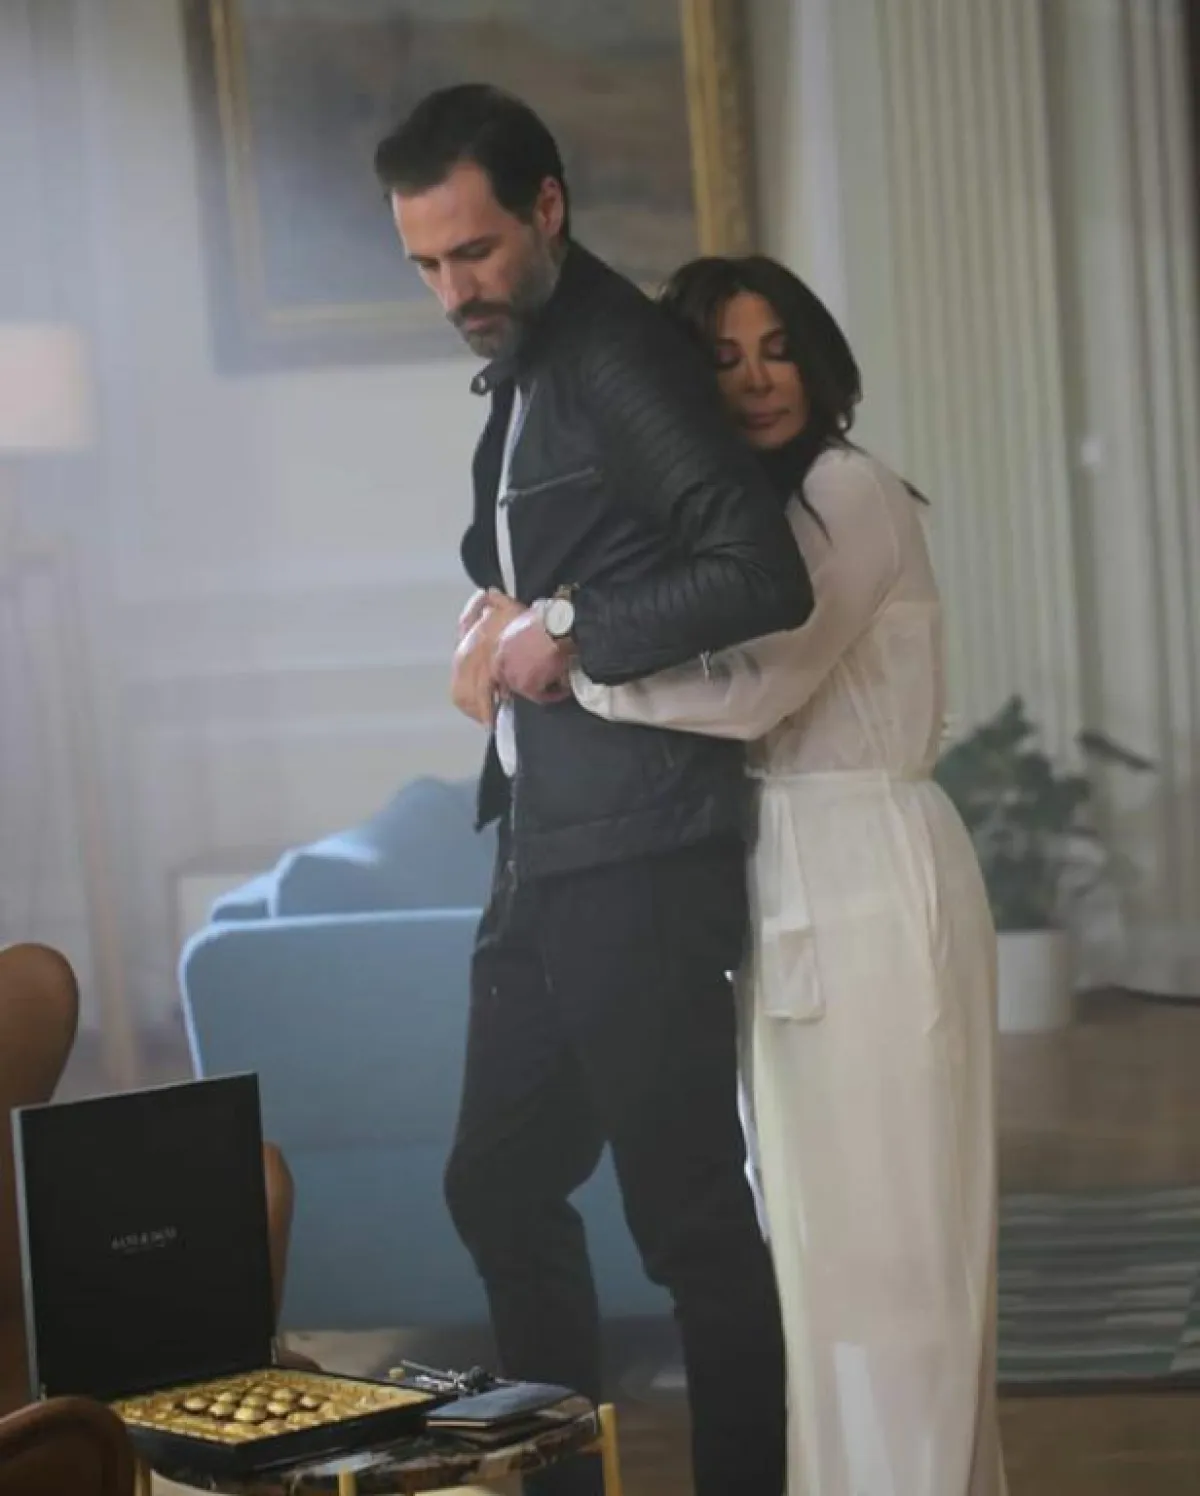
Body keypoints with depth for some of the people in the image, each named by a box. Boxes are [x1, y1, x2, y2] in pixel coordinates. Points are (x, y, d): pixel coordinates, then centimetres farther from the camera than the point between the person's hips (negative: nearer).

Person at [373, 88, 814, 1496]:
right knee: (499, 1185, 15)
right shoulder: (520, 370, 15)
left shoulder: (620, 357, -13)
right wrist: (499, 635, 8)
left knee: (689, 1210, -3)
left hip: (639, 851, -10)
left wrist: (572, 629, -15)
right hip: (546, 845, 10)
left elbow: (766, 579, -24)